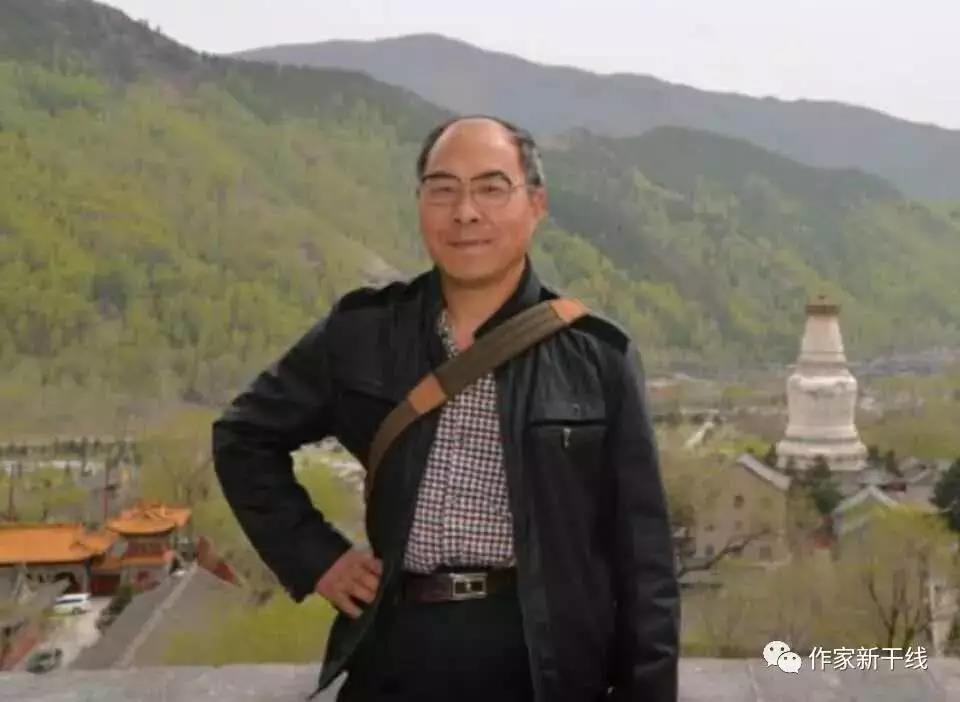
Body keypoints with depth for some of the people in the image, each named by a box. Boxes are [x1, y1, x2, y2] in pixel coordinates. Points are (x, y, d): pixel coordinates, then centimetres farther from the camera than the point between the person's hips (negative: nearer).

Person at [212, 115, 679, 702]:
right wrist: (313, 557, 4)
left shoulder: (596, 357, -3)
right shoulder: (362, 333, 1)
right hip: (396, 653, 2)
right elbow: (244, 437, 14)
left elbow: (642, 558, -2)